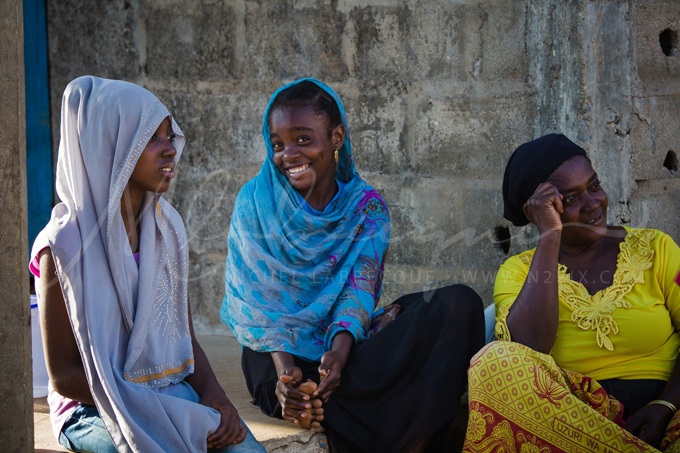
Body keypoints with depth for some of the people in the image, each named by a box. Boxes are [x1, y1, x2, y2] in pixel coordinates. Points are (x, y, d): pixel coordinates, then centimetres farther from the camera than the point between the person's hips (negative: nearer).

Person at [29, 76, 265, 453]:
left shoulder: (166, 227, 7)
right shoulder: (65, 245, -11)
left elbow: (184, 335, 12)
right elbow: (63, 376, -10)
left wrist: (213, 394, -9)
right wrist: (165, 411, -18)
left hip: (176, 391, 5)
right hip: (93, 407, -5)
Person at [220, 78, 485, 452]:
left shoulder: (366, 207, 4)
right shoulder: (254, 203, 0)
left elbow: (360, 289, -10)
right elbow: (256, 302, -9)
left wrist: (339, 353, -32)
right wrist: (284, 368, -29)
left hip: (346, 342, 3)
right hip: (281, 351, -3)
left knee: (460, 303, -21)